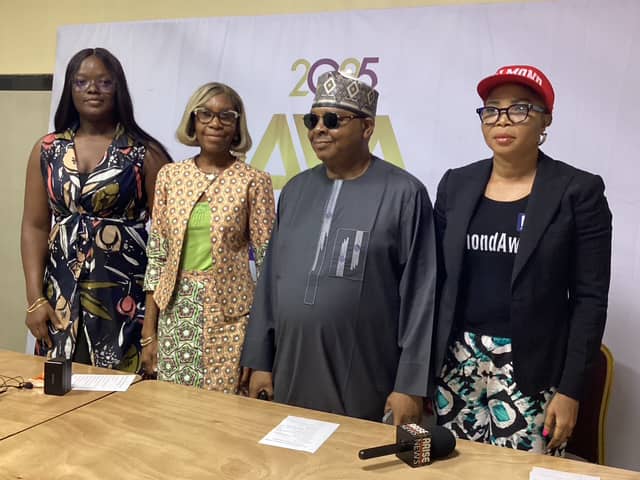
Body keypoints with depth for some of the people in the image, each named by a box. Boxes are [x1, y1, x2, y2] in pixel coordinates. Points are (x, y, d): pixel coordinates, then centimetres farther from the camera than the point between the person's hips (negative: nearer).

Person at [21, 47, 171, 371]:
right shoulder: (47, 150, 7)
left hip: (124, 293, -3)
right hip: (61, 294, 3)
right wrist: (35, 298, -1)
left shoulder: (144, 152, -3)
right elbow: (35, 227, 6)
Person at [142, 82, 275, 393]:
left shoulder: (253, 181, -5)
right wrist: (149, 332, 4)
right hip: (175, 314, 3)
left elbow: (268, 262, -4)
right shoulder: (170, 176, 4)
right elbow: (156, 255, 6)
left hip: (229, 317, -3)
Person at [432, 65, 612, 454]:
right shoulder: (456, 184, 4)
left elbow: (590, 298, -6)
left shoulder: (578, 190, -6)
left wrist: (571, 387, -9)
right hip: (456, 362, 3)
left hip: (532, 370, -3)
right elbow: (437, 280, 7)